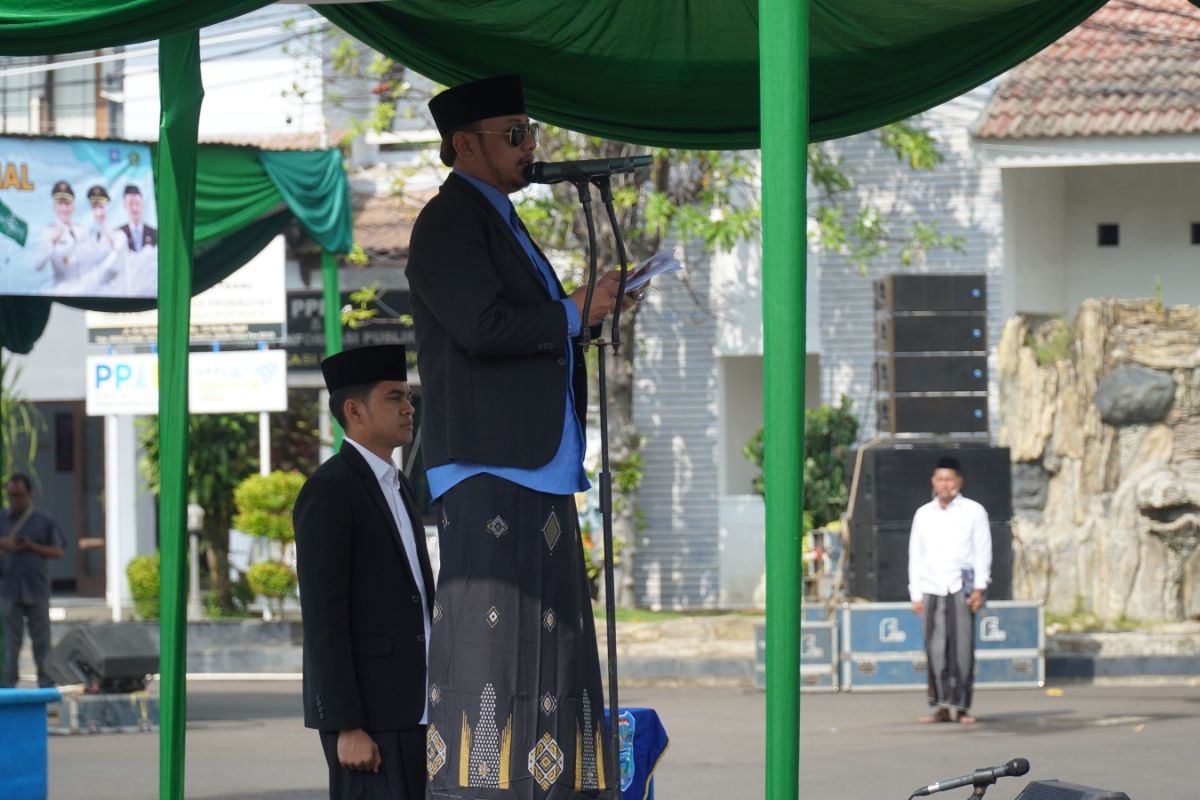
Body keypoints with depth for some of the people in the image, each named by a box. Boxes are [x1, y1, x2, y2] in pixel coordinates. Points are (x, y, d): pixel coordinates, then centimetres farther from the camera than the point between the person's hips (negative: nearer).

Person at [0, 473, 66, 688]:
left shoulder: (44, 521, 4)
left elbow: (58, 551, 3)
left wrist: (31, 547, -10)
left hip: (37, 588, 0)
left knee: (41, 637, 4)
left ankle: (45, 680, 10)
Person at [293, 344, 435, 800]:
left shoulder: (397, 488, 17)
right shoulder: (328, 492, -12)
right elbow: (322, 619, -17)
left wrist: (433, 711, 17)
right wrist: (346, 727, -21)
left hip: (409, 708, 9)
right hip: (363, 711, -9)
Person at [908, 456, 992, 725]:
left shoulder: (973, 512, 7)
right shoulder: (923, 514, 15)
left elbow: (982, 551, 4)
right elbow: (916, 556, 16)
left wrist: (979, 588, -5)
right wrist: (916, 595, 9)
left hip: (961, 588, -2)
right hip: (932, 589, 2)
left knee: (962, 649, -8)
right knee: (936, 650, -4)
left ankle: (962, 706, -5)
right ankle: (941, 706, -2)